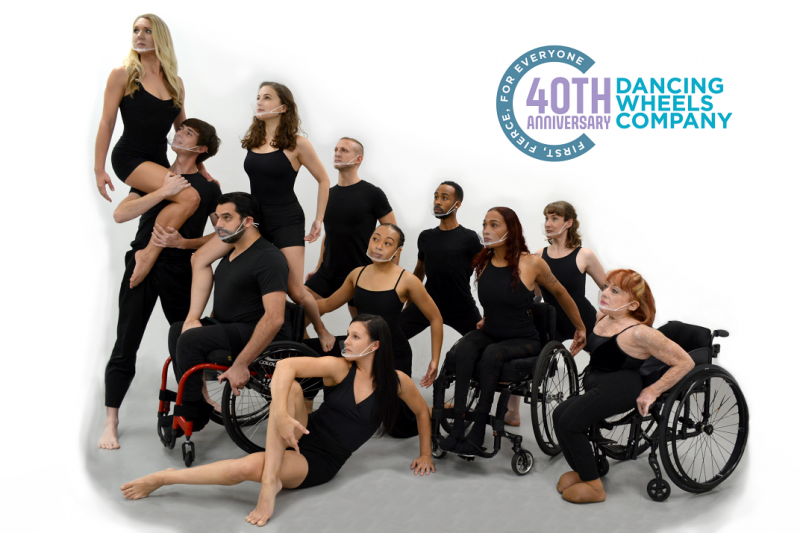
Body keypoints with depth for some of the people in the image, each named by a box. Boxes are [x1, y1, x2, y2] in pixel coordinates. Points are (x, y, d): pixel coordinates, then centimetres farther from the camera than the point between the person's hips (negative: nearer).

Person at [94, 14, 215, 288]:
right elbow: (107, 123, -4)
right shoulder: (123, 74, -3)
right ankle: (148, 254, -16)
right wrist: (99, 169, -9)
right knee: (189, 197, -26)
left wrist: (201, 169, 13)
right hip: (130, 157, -6)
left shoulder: (175, 83, 11)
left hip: (160, 160, 6)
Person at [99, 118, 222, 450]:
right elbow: (120, 214, -5)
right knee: (125, 346, -2)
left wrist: (183, 242, -15)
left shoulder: (208, 187, 4)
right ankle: (110, 423, 4)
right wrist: (163, 192, -15)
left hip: (180, 270, -1)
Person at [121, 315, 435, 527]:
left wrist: (425, 455, 12)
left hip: (320, 463, -1)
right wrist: (281, 416, -35)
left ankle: (164, 479, -7)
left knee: (247, 467, -25)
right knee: (290, 388, -30)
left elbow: (422, 412, 12)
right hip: (300, 435, 1)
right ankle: (270, 481, -27)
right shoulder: (339, 368, -8)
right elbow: (286, 365, -22)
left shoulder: (395, 381, -6)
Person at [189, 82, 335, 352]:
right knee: (200, 258, -11)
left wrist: (319, 219, -1)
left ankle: (322, 332, 21)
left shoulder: (296, 144, -7)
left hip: (286, 222, -5)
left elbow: (323, 180, 1)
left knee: (296, 291, -6)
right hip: (255, 218, 5)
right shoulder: (253, 141, 8)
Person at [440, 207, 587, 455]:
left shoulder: (531, 263, -11)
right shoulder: (482, 262, 2)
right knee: (463, 349, -29)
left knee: (492, 354, -35)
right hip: (489, 333, 4)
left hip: (523, 340, -4)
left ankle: (479, 428, -26)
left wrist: (580, 329, 13)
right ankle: (457, 425, -32)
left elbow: (560, 293, 5)